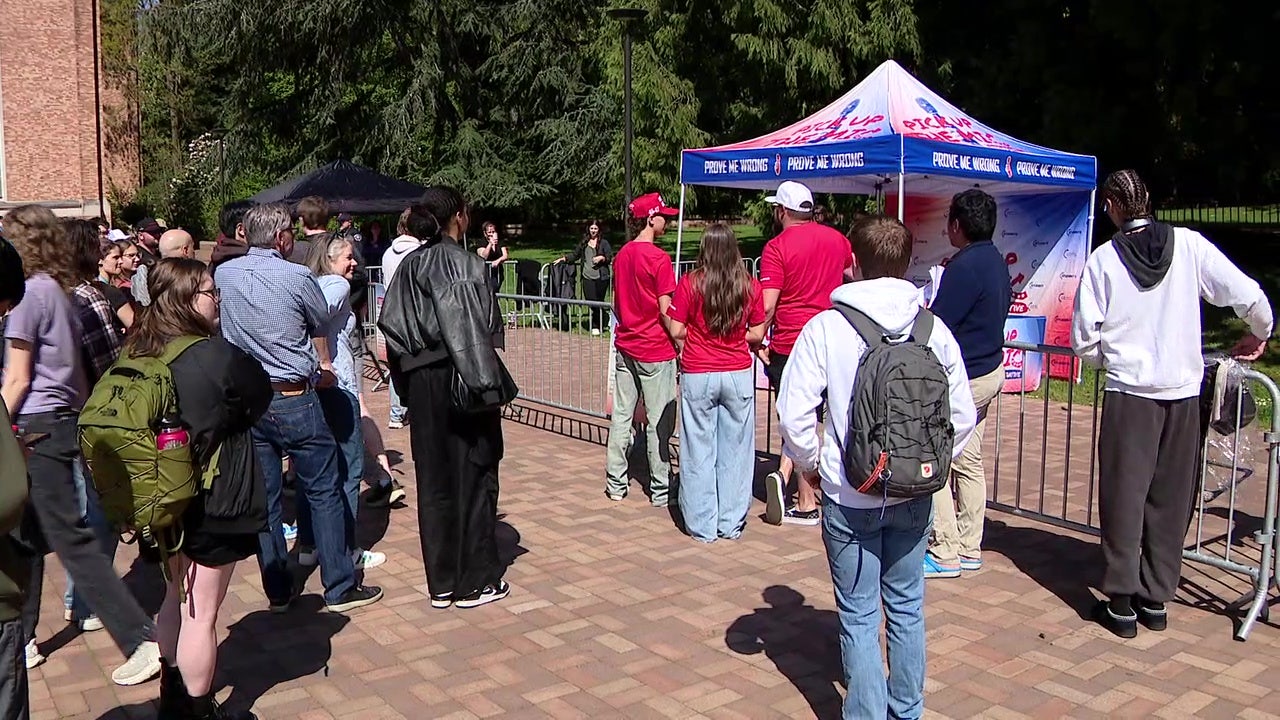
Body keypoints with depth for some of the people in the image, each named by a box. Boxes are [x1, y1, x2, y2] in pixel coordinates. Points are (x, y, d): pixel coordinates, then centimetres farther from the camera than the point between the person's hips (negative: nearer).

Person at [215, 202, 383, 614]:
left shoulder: (224, 275, 3)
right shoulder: (297, 278, -11)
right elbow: (321, 325, 6)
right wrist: (323, 366, 25)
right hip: (294, 399, -5)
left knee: (264, 498, 11)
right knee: (323, 493, 4)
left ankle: (278, 591, 19)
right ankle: (340, 588, 10)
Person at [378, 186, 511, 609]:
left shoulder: (410, 265, 7)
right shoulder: (465, 265, -13)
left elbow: (391, 325, 6)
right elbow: (471, 331, -19)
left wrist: (408, 381, 12)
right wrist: (488, 386, -15)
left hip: (421, 382, 7)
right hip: (458, 381, -6)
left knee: (433, 480, 12)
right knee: (473, 476, 5)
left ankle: (441, 584, 20)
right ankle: (476, 582, 14)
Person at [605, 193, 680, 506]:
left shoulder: (621, 255, 7)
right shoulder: (658, 258, -14)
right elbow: (666, 311, -16)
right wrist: (681, 345, -9)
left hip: (625, 347, 7)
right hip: (655, 350, -7)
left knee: (621, 416, 10)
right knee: (660, 422, 2)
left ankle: (616, 485, 18)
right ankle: (660, 490, 9)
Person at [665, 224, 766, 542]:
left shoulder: (690, 283, -7)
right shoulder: (750, 286, -2)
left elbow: (676, 331, -5)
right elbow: (757, 334, 2)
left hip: (697, 375, -1)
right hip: (738, 375, 2)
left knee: (699, 451, 7)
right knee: (735, 450, 11)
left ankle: (702, 525, 14)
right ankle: (732, 523, 18)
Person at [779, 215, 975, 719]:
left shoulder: (826, 326, -11)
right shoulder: (933, 328, -3)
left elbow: (794, 411, -13)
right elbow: (962, 414, 1)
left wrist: (809, 464, 3)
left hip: (849, 497, -3)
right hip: (914, 495, 3)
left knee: (858, 615, 9)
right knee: (907, 606, 19)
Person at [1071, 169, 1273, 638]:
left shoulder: (1103, 259, -7)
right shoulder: (1189, 244, -3)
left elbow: (1083, 339, -7)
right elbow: (1249, 296, -3)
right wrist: (1258, 335, 18)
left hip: (1128, 392, -2)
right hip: (1183, 392, 3)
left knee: (1124, 497, 6)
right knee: (1170, 500, 13)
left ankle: (1121, 603, 10)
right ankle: (1156, 600, 22)